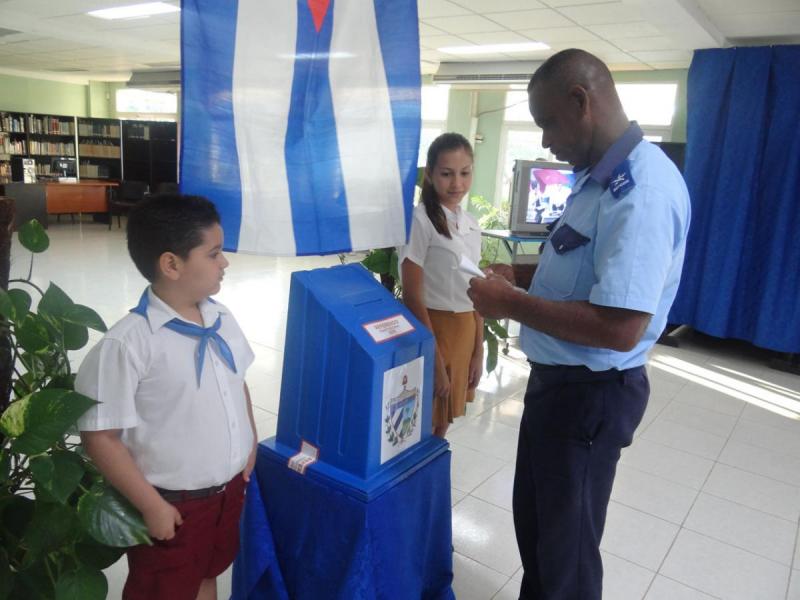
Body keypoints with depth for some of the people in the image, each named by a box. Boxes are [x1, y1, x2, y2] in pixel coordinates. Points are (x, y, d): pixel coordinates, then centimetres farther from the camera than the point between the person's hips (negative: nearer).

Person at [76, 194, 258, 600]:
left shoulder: (222, 320, -4)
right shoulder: (128, 344, -25)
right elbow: (99, 436, -21)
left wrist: (250, 444, 9)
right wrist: (152, 506, -17)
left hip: (228, 489, 6)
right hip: (174, 505, -6)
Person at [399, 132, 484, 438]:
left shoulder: (471, 225, 8)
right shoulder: (420, 220, -14)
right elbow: (412, 297, -15)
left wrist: (478, 350, 11)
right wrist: (434, 360, -14)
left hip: (464, 333, 7)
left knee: (441, 427, 19)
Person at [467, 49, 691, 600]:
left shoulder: (640, 188, -26)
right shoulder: (603, 177, 8)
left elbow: (620, 328, -32)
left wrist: (511, 304, -23)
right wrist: (523, 273, 6)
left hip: (591, 392, -10)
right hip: (560, 379, 10)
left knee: (566, 539, 12)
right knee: (535, 518, 27)